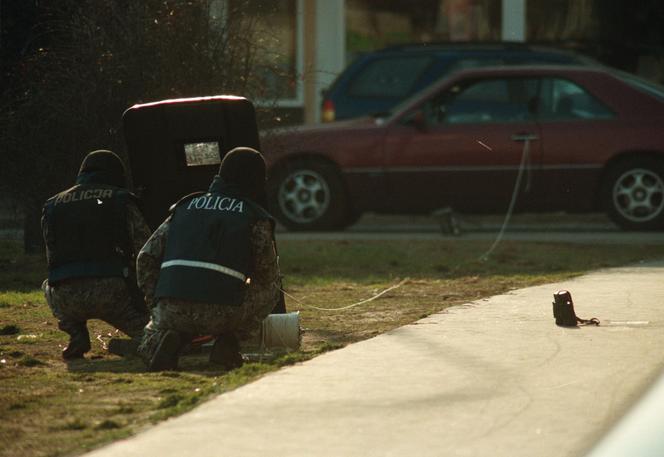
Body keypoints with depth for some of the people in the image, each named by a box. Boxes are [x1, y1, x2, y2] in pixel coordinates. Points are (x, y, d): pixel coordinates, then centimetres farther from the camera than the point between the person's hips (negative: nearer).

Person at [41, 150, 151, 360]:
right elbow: (146, 250, 4)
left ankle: (77, 337, 15)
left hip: (66, 299, 2)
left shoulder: (52, 206, 18)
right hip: (111, 291, -2)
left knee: (50, 286, 37)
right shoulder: (120, 199, 9)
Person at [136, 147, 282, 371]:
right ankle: (227, 342, 7)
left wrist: (156, 304, 27)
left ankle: (166, 339, 2)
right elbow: (267, 273, 15)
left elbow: (147, 258, 20)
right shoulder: (255, 216, 12)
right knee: (272, 289, 25)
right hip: (222, 312, -3)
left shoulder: (185, 206, 24)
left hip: (172, 310, 3)